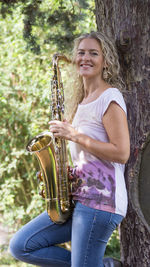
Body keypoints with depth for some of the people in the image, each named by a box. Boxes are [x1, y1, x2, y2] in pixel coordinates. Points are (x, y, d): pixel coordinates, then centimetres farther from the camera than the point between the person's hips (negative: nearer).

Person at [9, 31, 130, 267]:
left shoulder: (109, 98, -8)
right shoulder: (83, 100, 20)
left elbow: (121, 153, -17)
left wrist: (74, 135, -15)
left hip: (101, 200, -9)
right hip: (77, 196, 10)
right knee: (21, 246, 3)